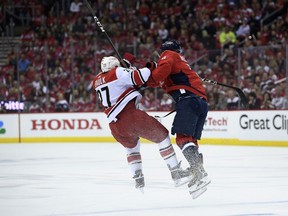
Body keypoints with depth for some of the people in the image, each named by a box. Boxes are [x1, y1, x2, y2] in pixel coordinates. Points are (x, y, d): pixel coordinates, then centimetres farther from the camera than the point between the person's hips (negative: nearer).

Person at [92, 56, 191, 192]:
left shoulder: (97, 81, 19)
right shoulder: (118, 73, 1)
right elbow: (140, 77, -12)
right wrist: (150, 68, 6)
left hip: (115, 127, 6)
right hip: (129, 115, -6)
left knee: (131, 147, 31)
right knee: (161, 135, 7)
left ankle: (138, 180, 20)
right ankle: (176, 172, 2)